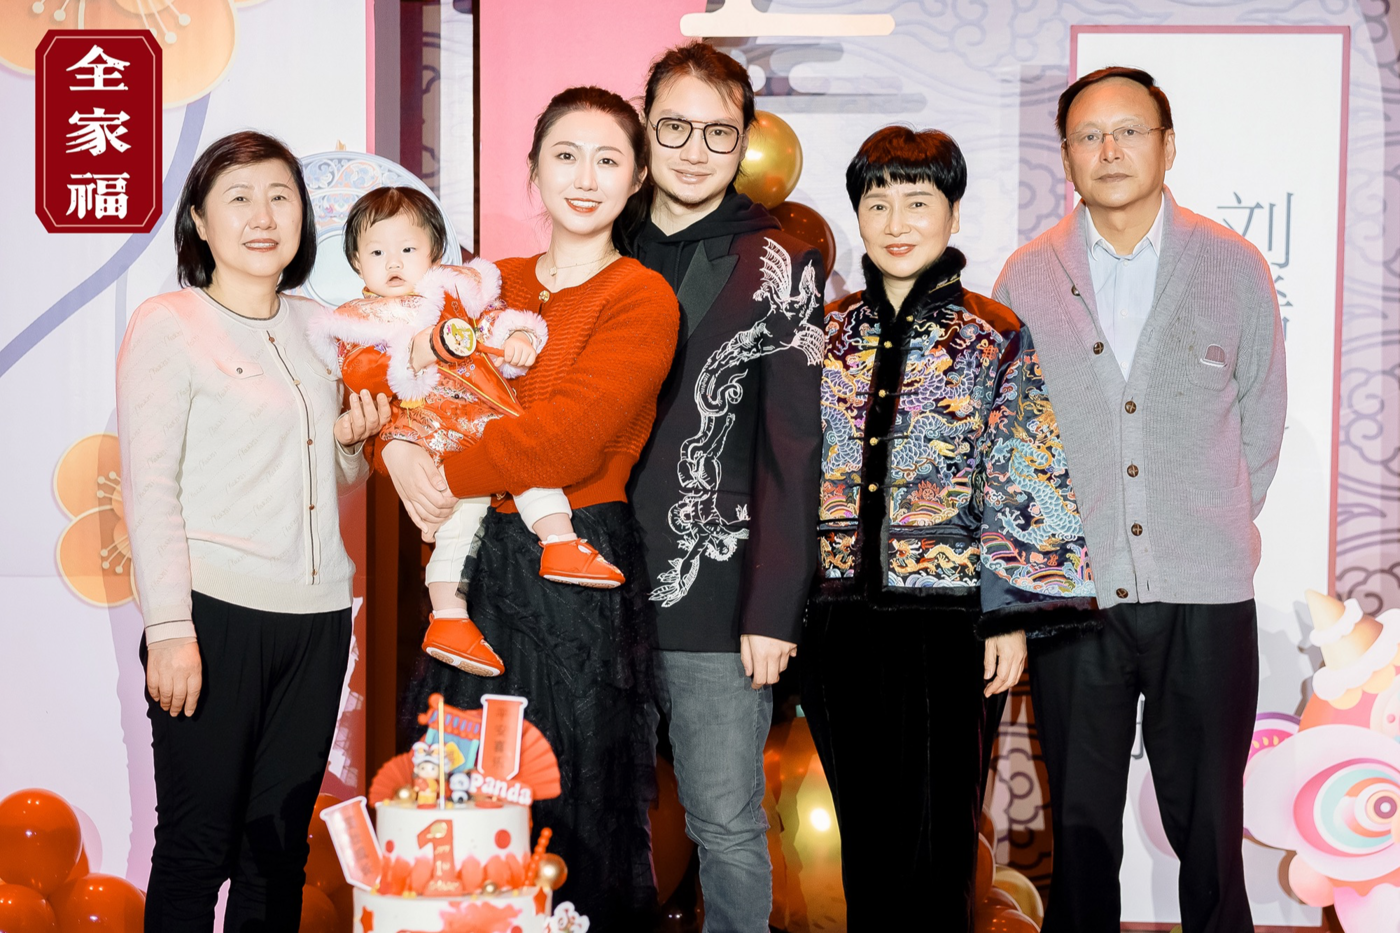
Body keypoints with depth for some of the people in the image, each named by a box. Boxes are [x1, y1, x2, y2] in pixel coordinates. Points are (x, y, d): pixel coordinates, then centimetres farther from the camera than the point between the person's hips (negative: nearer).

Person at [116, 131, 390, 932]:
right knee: (198, 842, 0)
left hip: (317, 614, 6)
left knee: (281, 843, 11)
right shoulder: (167, 325, -3)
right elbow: (148, 487, -8)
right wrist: (170, 629, -15)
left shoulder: (319, 327, 15)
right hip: (216, 612, -5)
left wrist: (352, 442, 2)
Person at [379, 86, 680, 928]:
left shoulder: (643, 300, -7)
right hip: (481, 556, 5)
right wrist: (399, 448, -9)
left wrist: (448, 472, -10)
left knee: (576, 810, 5)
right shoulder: (492, 285, 12)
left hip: (581, 573, -5)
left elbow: (565, 444, -17)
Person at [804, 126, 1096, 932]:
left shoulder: (997, 339, 0)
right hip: (838, 617, 3)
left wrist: (1010, 613, -7)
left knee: (936, 836, 2)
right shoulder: (824, 336, 8)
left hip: (948, 620, -3)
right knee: (864, 830, 13)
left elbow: (1025, 483, -2)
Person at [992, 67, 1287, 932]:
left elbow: (1261, 420, 10)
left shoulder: (1235, 266, 3)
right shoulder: (1026, 278, 4)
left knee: (1209, 826, 7)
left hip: (1206, 597, 0)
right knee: (1080, 826, 11)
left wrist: (1218, 532, 9)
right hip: (1070, 592, 1)